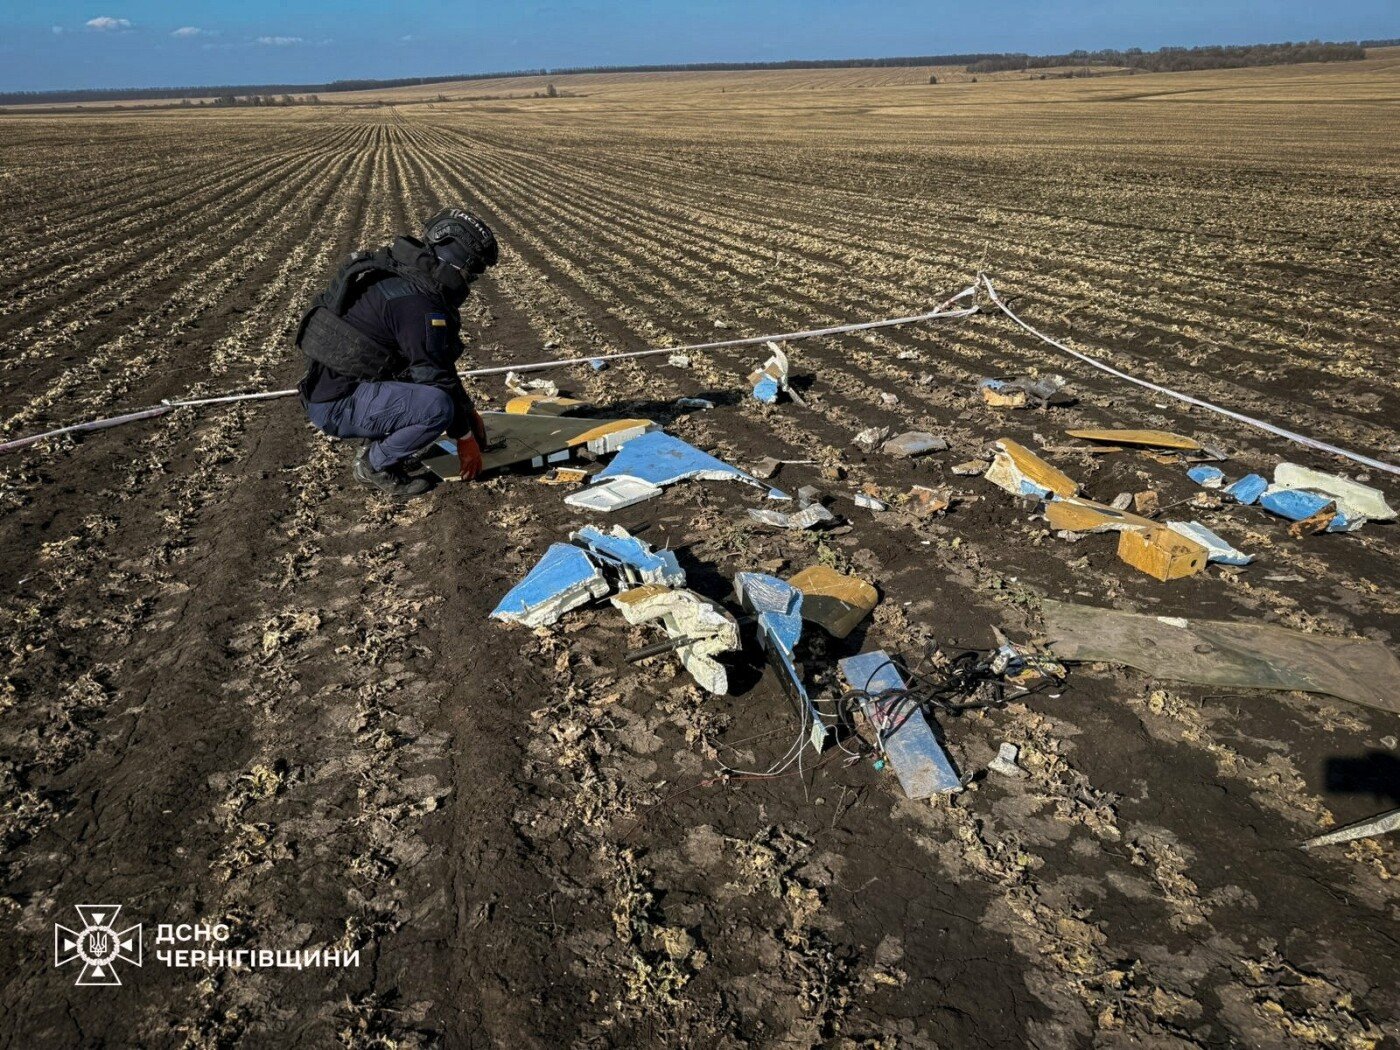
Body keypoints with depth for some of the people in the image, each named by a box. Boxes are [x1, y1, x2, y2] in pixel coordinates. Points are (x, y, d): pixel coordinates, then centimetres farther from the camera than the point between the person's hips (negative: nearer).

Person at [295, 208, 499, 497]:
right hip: (336, 407, -10)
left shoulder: (405, 276, 12)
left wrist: (469, 410, 19)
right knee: (438, 406, -28)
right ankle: (375, 464, -5)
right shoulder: (417, 302, -21)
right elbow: (434, 376, -17)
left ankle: (377, 447, 15)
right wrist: (464, 436, -7)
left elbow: (440, 362, 19)